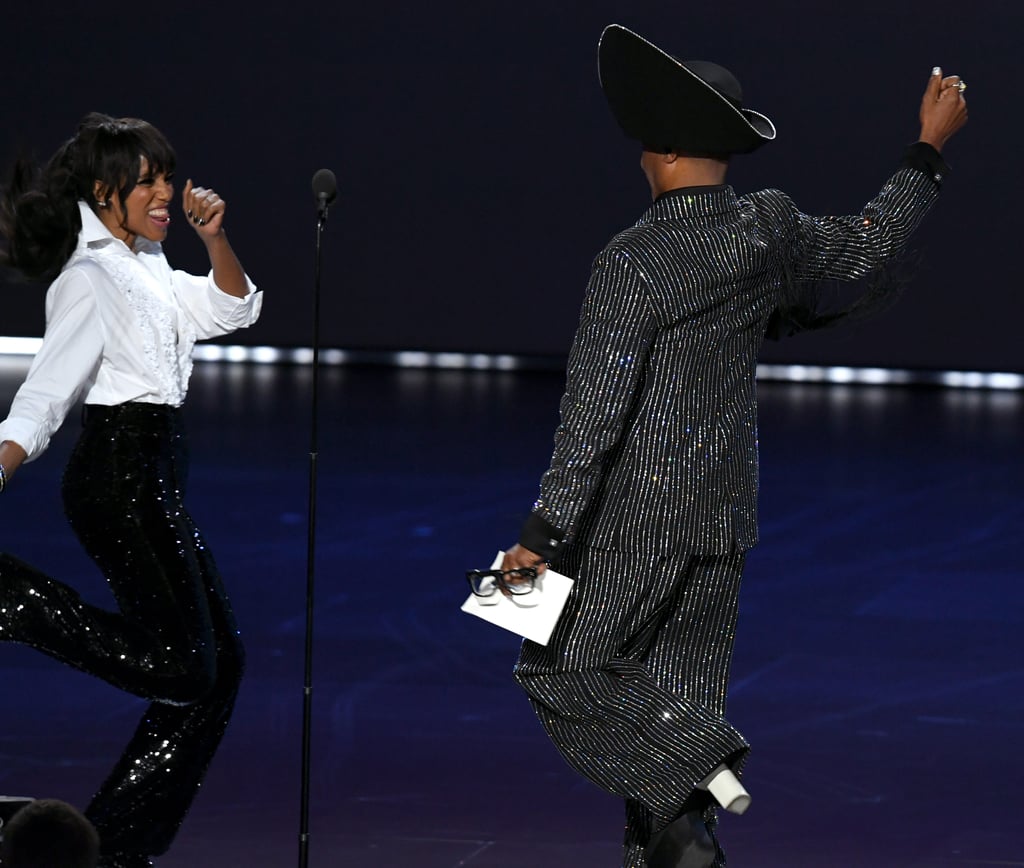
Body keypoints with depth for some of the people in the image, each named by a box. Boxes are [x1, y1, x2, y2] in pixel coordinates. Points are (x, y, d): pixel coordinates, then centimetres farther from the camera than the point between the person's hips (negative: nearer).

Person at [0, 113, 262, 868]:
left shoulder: (145, 264, 14)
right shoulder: (89, 279, -13)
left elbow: (230, 309, 21)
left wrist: (215, 237, 4)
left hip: (154, 478, 10)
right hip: (118, 473, -10)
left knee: (220, 658, 10)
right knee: (179, 663, -16)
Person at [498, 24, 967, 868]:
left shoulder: (633, 262, -19)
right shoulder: (769, 229, -4)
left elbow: (593, 411, -20)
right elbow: (867, 247, 17)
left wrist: (544, 531, -15)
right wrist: (929, 149, 30)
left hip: (635, 512, -6)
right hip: (726, 509, 6)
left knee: (565, 662, 4)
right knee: (679, 681, 15)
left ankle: (700, 761, -10)